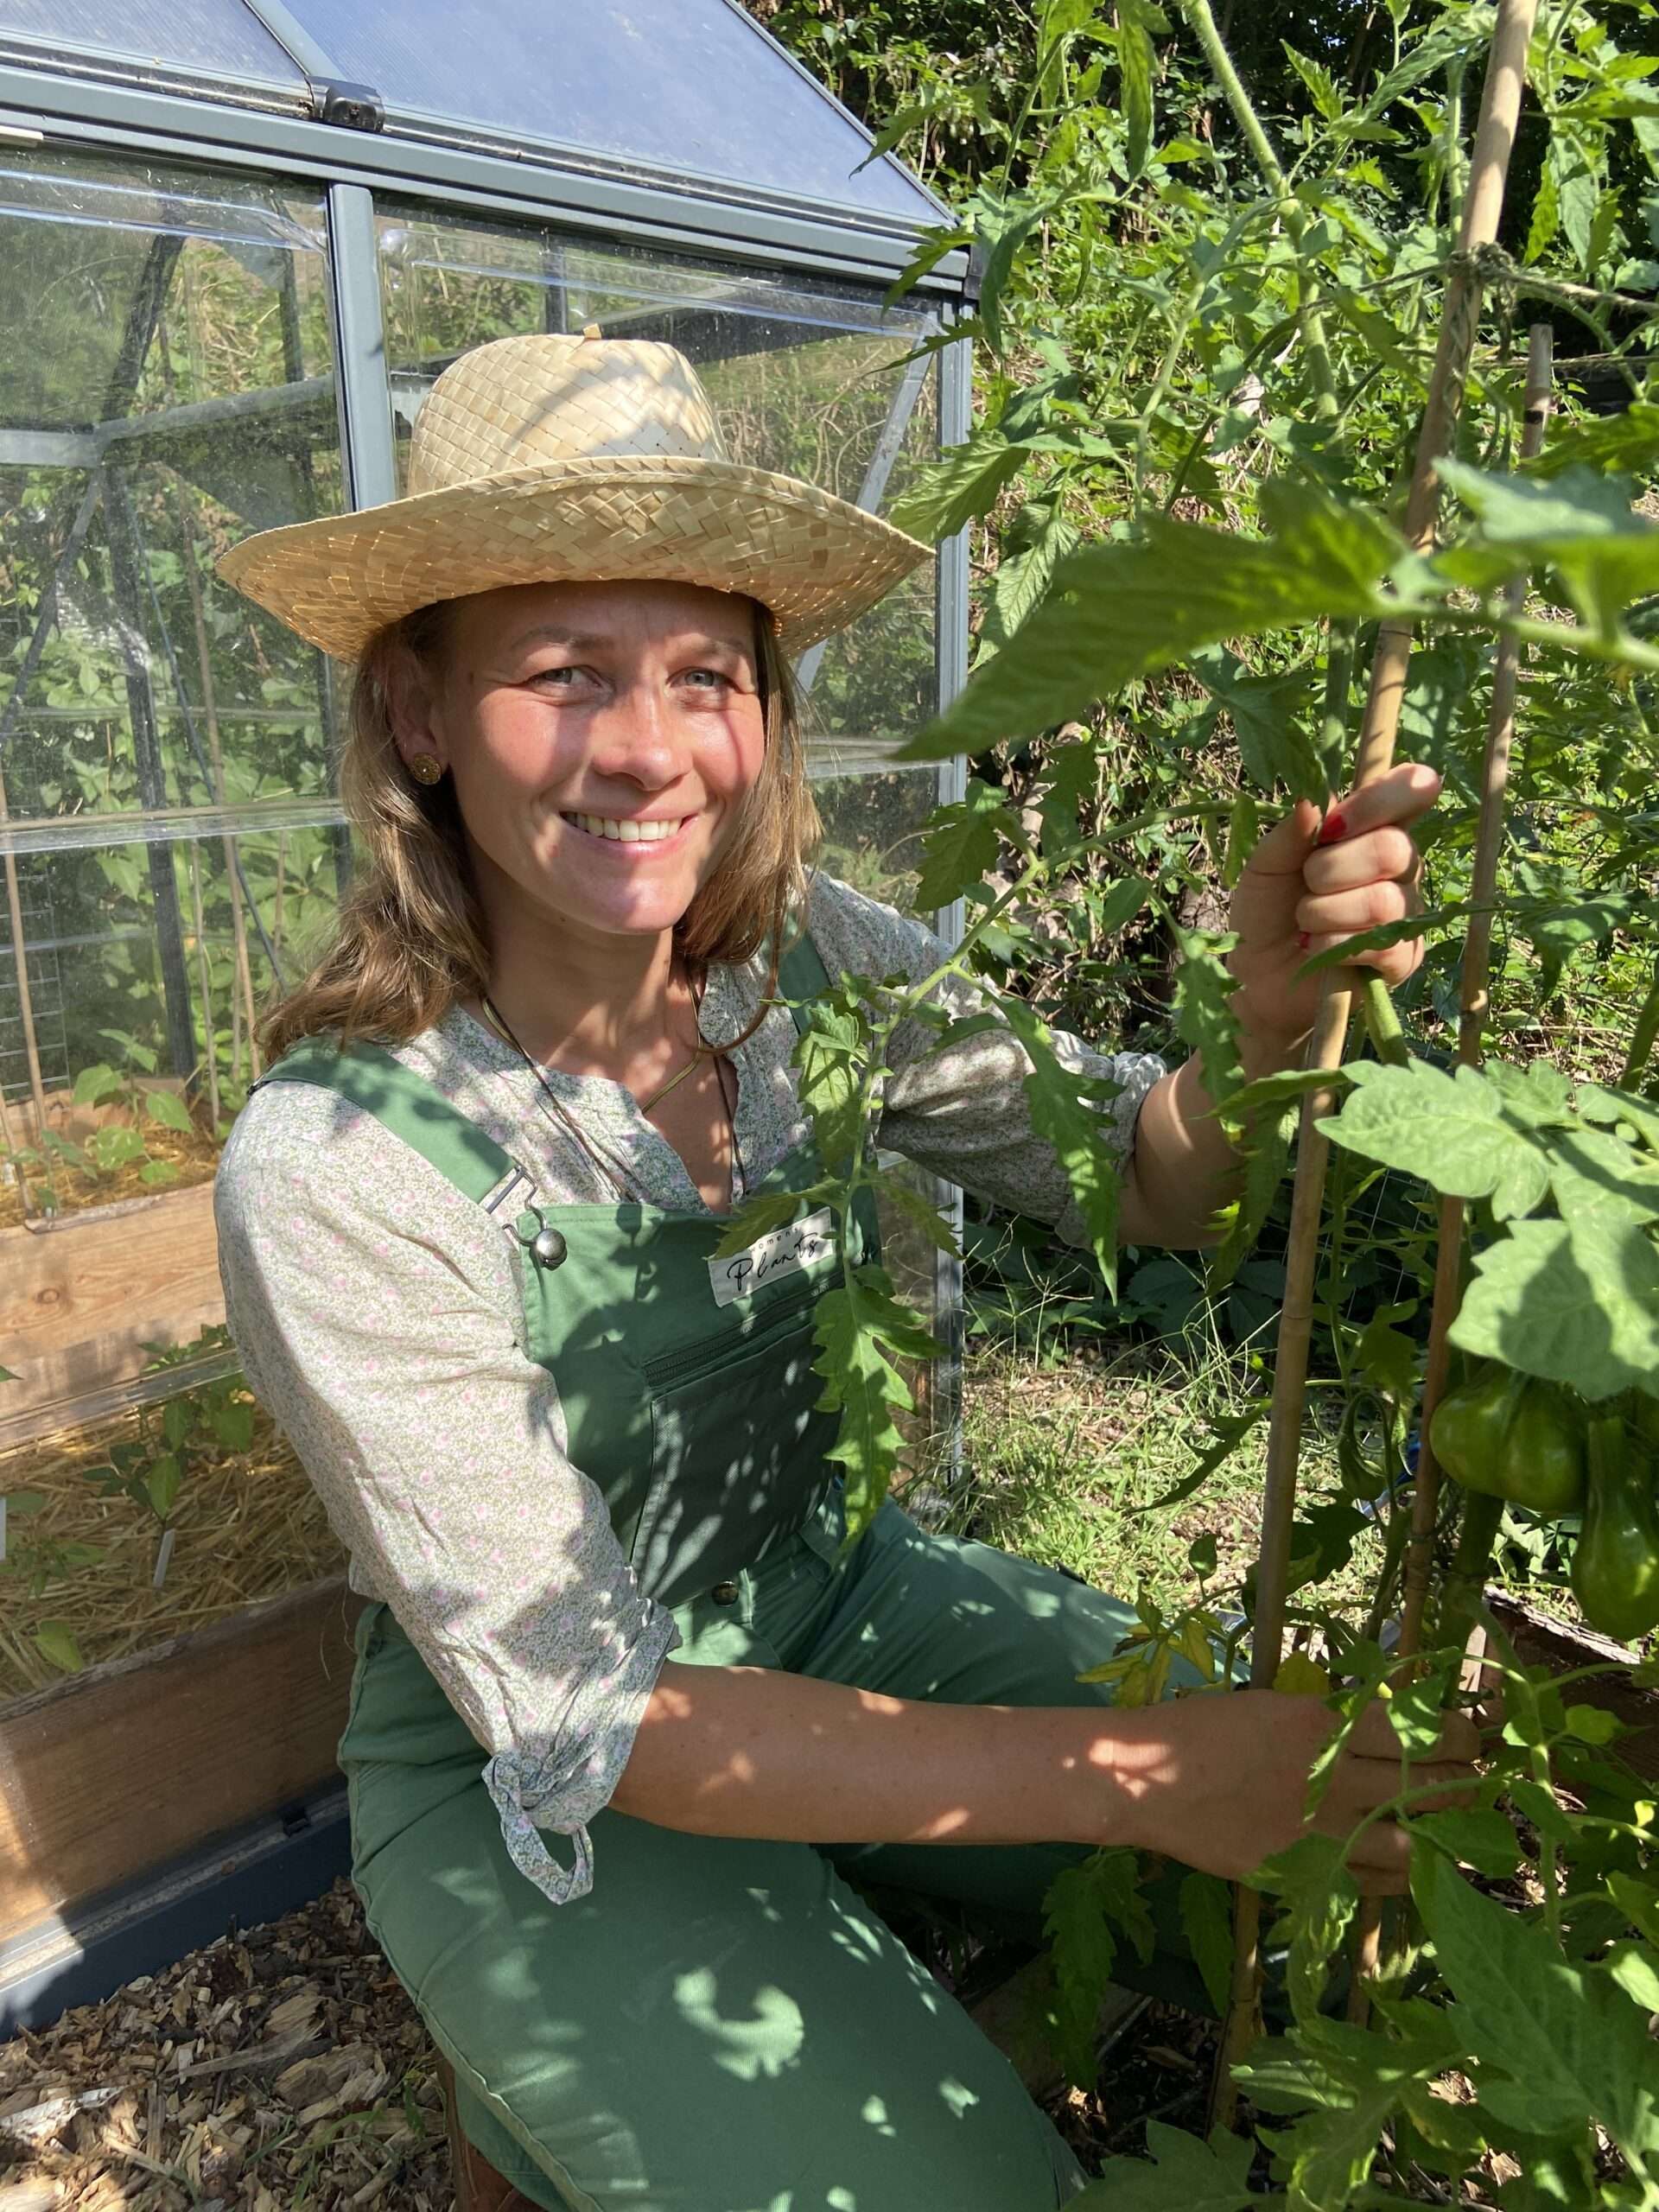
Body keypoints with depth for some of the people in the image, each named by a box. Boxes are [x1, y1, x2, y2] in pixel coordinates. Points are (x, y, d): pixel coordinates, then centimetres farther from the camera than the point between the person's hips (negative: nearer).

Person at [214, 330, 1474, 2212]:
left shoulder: (810, 961, -13)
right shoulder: (335, 1170, -27)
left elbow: (1158, 1184, -10)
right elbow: (582, 1712, -24)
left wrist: (1276, 1016, -33)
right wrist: (1120, 1772, -30)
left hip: (837, 1602, 5)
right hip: (531, 1778, -4)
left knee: (1339, 1819, -2)